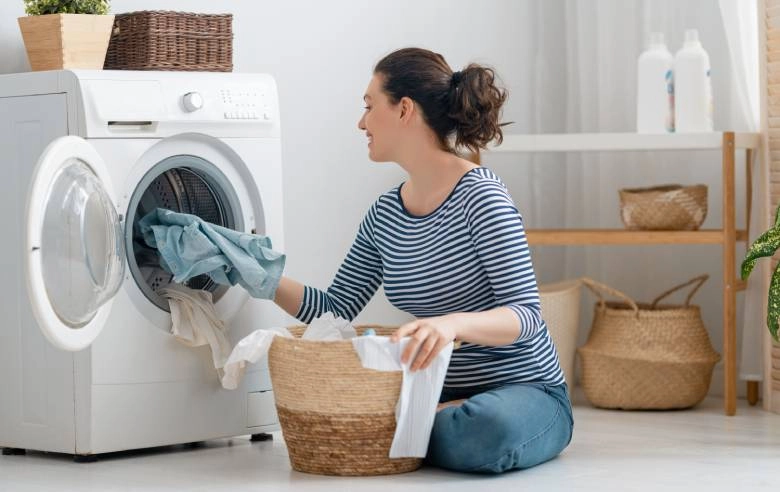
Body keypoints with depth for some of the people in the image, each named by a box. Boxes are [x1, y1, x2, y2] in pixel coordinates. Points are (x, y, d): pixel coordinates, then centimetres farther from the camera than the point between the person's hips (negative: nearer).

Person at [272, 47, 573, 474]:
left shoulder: (481, 198, -15)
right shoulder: (384, 215, 7)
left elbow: (526, 315, -21)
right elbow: (336, 308, 11)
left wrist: (453, 323, -40)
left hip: (525, 390, -5)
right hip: (444, 390, 6)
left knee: (492, 429, -40)